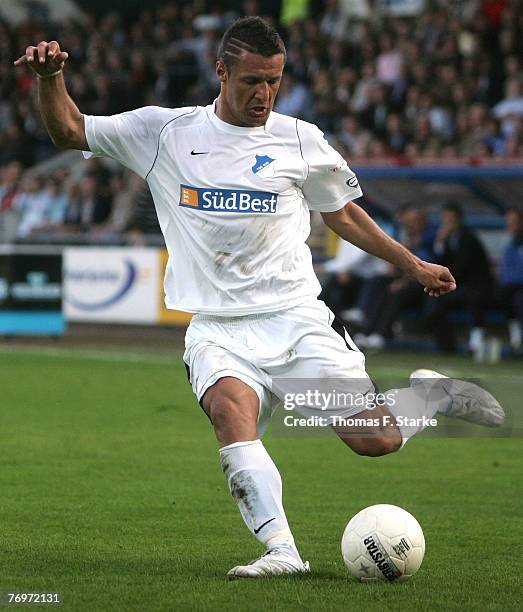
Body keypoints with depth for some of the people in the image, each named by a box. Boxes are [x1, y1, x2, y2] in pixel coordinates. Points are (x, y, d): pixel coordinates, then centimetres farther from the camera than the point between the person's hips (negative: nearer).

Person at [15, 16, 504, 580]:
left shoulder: (300, 140, 5)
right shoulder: (164, 131, 5)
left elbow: (341, 213, 20)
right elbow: (69, 131, 9)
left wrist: (412, 265, 22)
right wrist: (51, 76, -10)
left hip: (295, 319, 0)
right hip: (217, 329, 0)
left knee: (375, 440, -12)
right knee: (229, 406, -34)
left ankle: (431, 393, 22)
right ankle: (281, 550, -38)